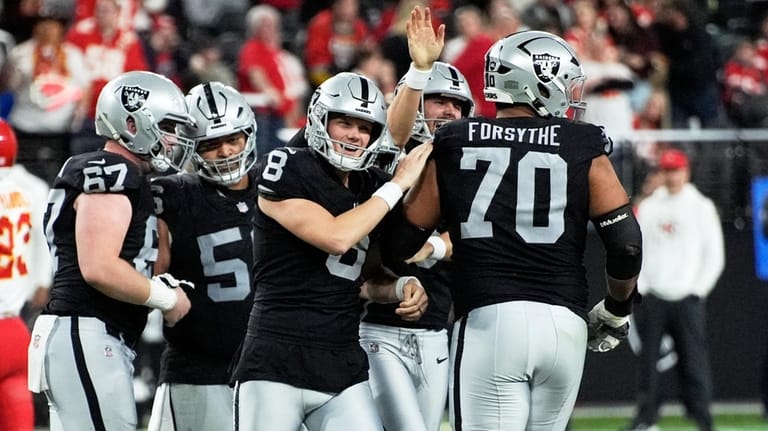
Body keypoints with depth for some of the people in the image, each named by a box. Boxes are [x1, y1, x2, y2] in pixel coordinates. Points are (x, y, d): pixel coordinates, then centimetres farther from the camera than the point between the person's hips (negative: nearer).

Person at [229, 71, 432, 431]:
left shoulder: (371, 187, 13)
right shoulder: (288, 169, -7)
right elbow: (336, 238, -20)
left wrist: (402, 287, -1)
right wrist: (397, 185, -11)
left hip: (343, 369, 6)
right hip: (277, 362, -6)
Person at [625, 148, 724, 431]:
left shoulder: (702, 207, 6)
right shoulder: (647, 208, 12)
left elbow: (715, 257, 5)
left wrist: (697, 291, -4)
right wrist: (639, 288, -1)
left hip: (687, 300, -2)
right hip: (652, 299, 2)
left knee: (694, 362, -5)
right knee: (648, 360, -1)